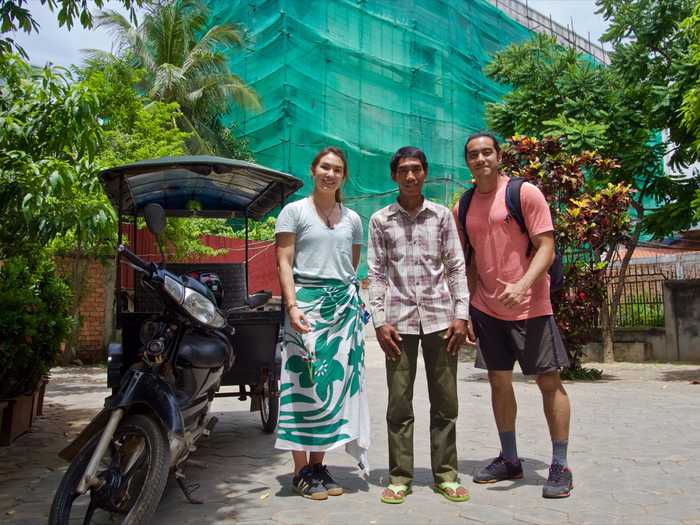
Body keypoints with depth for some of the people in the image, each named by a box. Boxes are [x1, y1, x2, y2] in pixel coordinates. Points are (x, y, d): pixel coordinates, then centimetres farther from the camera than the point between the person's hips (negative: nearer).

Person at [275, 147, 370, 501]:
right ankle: (301, 470, 5)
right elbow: (284, 263, -4)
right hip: (307, 301, -4)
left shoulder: (352, 219, 15)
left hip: (345, 304, 5)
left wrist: (355, 301, 9)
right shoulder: (294, 211, 3)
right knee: (305, 381, -6)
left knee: (337, 382, 3)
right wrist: (293, 306, -16)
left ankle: (318, 464, 14)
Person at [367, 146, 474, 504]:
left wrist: (461, 314, -1)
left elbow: (456, 268, 7)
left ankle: (446, 475, 17)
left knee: (445, 402, 6)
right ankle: (399, 477, 14)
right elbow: (375, 273, 5)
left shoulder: (442, 216, 9)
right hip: (399, 319, 0)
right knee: (399, 403, 3)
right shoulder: (380, 220, 8)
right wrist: (380, 321, -3)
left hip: (439, 317, 1)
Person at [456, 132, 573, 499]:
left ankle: (560, 466, 13)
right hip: (487, 308, 5)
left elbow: (546, 246, -12)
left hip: (529, 306, -5)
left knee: (549, 381, 0)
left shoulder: (525, 193, -6)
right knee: (498, 382, 11)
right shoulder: (463, 207, 9)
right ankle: (509, 459, 25)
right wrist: (465, 306, 8)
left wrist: (522, 285, -27)